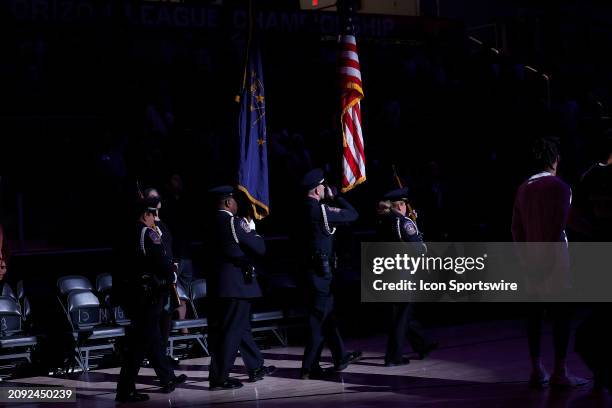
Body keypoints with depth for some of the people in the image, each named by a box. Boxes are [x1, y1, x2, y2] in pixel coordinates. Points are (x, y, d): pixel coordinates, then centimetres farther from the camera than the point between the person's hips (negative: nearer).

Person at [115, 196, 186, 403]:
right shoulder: (148, 234, -15)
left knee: (152, 337, 19)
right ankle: (125, 390, -4)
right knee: (140, 343, -4)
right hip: (145, 294, -9)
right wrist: (171, 273, 3)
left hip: (126, 291, 9)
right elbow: (163, 263, -19)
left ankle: (168, 378, 32)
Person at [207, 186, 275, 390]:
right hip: (237, 284, -9)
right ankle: (219, 378, -1)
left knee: (242, 327, 18)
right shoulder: (233, 222, -16)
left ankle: (256, 368, 29)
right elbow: (260, 248, -12)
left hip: (221, 284, 9)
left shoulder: (214, 222, 8)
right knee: (231, 331, -4)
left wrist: (247, 230, 12)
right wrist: (252, 231, 5)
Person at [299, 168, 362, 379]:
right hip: (321, 270, -9)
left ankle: (340, 357, 30)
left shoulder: (303, 209, 6)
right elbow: (352, 214, -9)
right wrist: (335, 197, 2)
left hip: (310, 268, 9)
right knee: (320, 317, -3)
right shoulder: (320, 210, -18)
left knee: (327, 315, 18)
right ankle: (309, 367, -1)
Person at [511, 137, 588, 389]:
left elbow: (516, 226, 9)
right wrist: (549, 256, -11)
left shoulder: (523, 189, 10)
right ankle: (560, 372, -4)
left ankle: (537, 370, 10)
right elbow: (559, 226, -13)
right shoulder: (559, 187, -7)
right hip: (554, 255, -6)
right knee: (560, 313, -3)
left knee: (535, 312, 8)